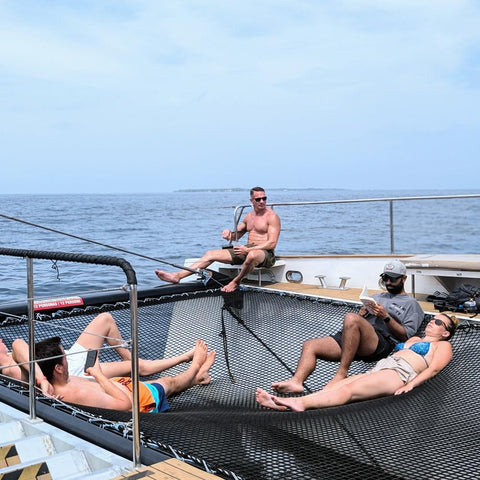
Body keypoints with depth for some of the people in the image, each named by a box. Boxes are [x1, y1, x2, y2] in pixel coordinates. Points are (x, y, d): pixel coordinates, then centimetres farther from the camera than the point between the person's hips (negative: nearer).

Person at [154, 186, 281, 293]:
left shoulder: (272, 217, -5)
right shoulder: (249, 216, 18)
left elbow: (272, 243, -15)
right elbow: (236, 235, 28)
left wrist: (248, 249, -24)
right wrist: (229, 233, 2)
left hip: (265, 253, -7)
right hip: (247, 250, 7)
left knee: (252, 255, -46)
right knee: (211, 254, -4)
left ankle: (237, 281, -18)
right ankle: (177, 276, -14)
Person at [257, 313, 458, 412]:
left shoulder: (443, 345, 16)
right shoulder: (414, 339, 39)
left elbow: (434, 368, -3)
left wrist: (410, 386, -19)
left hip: (400, 373, -6)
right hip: (379, 368, 6)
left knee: (349, 389, -30)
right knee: (337, 386, -20)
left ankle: (300, 403, -51)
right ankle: (282, 403, -39)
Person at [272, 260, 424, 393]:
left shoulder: (411, 304, 18)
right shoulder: (376, 296, 36)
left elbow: (405, 336, 4)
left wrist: (386, 316, -6)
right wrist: (363, 312, 5)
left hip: (382, 342, -7)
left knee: (351, 317, -37)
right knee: (309, 345, -14)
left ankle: (341, 373, -35)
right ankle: (296, 381, -39)